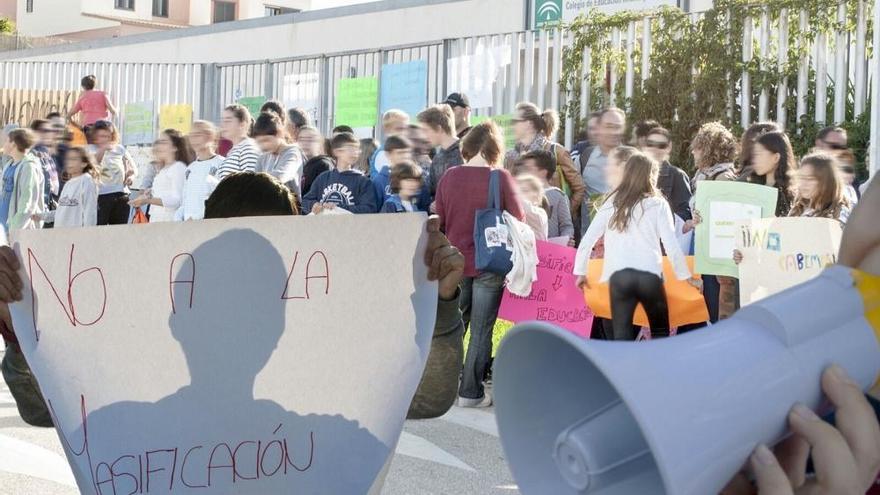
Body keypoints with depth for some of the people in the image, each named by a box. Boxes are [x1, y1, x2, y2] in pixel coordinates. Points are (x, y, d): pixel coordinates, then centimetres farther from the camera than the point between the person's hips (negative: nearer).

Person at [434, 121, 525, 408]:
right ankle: (471, 392, 9)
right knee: (481, 331, 5)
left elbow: (439, 220, 5)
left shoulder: (449, 176, -3)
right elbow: (519, 221, -6)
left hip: (455, 262, 4)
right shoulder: (501, 178, -11)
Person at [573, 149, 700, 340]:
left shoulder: (612, 202, 11)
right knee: (660, 332, 18)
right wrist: (686, 276, 11)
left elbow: (587, 240, 8)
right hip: (650, 275, -1)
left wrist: (580, 272, 19)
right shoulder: (658, 204, 5)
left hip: (619, 275, 1)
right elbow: (671, 244, 1)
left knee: (621, 336, 2)